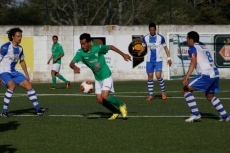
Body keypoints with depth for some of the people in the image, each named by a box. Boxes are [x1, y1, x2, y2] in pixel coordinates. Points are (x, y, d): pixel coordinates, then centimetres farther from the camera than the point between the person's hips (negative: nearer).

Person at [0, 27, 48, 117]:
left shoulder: (20, 48, 7)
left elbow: (22, 62, 21)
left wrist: (27, 75, 19)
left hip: (13, 72, 8)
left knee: (28, 85, -1)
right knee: (12, 86, -31)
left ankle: (38, 109, 3)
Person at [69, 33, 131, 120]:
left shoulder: (98, 48, -22)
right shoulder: (80, 53, -14)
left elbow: (111, 47, -6)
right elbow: (71, 63, -21)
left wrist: (123, 54, -4)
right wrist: (75, 67, -45)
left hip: (106, 76, -5)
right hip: (97, 78, 5)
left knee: (105, 96, -19)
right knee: (100, 100, 2)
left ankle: (121, 105, 4)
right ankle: (115, 112, 23)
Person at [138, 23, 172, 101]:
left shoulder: (160, 37, -7)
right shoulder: (145, 38, 0)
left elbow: (165, 48, 0)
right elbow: (143, 47, 11)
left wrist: (168, 58, -6)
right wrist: (140, 52, -12)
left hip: (158, 60, -3)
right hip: (149, 60, 3)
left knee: (158, 76, -15)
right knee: (150, 76, 3)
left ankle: (163, 92, 5)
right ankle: (151, 95, 11)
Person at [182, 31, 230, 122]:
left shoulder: (193, 48, -1)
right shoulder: (203, 47, 24)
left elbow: (193, 63, -15)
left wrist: (186, 77, -24)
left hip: (206, 75, -9)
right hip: (215, 74, 9)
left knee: (186, 90, -2)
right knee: (210, 96, 27)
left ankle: (195, 114, -9)